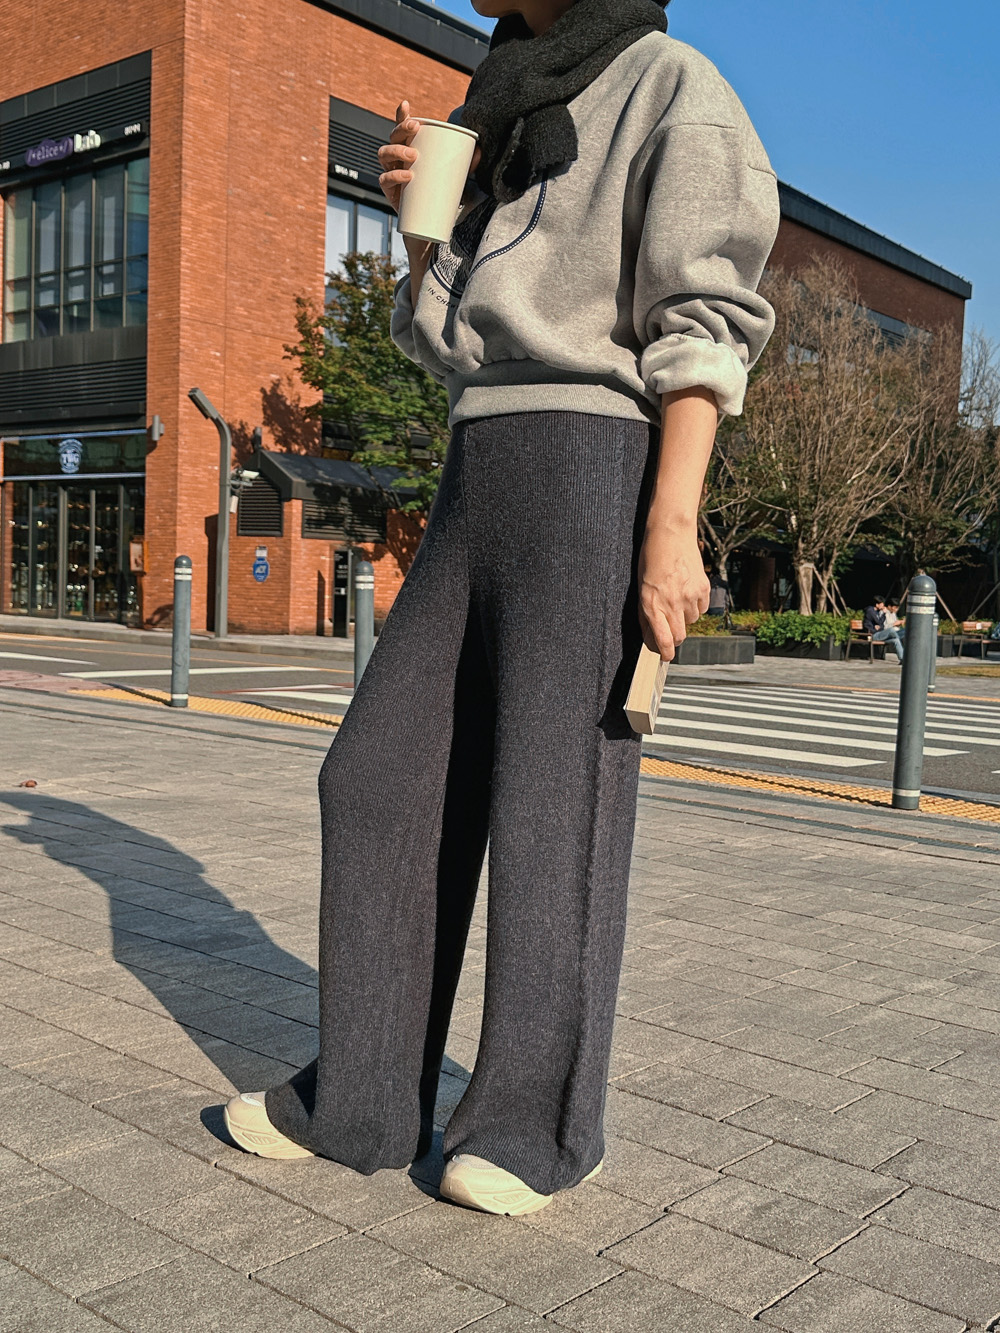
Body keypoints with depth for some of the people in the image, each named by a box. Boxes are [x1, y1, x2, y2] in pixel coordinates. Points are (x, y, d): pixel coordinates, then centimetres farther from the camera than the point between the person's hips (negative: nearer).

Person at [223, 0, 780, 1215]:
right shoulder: (514, 123, 25)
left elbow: (701, 325, -9)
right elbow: (433, 335, 24)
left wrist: (672, 528, -19)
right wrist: (419, 210, 7)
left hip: (592, 464, -7)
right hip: (478, 476, 8)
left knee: (554, 803, -5)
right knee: (383, 776, 3)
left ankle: (543, 1122, 11)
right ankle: (366, 1098, 13)